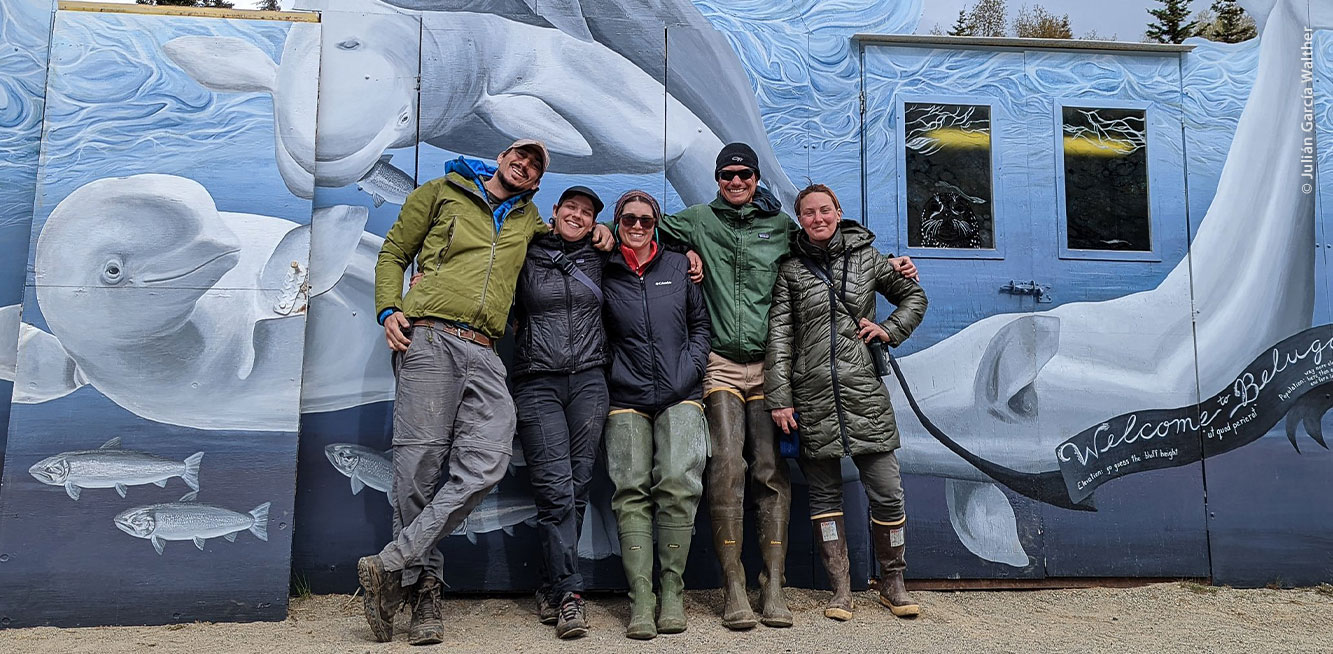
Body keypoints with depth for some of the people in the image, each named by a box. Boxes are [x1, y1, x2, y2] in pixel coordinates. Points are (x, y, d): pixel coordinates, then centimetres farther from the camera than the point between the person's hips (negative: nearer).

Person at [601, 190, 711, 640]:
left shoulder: (679, 266, 11)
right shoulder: (604, 275, 9)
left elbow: (700, 323, 14)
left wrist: (687, 371, 2)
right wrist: (609, 378, 4)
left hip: (679, 397, 0)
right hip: (627, 399, 0)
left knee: (677, 484, -16)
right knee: (632, 491, -10)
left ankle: (672, 591, -5)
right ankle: (640, 599, -8)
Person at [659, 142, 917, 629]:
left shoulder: (780, 225, 16)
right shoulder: (700, 221, 14)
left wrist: (887, 265, 18)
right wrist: (690, 255, 7)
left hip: (769, 364, 1)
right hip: (721, 364, -1)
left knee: (771, 469, -5)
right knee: (727, 465, -11)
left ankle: (773, 585, 0)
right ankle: (732, 585, -4)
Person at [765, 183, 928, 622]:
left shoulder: (866, 257, 10)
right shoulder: (791, 270, 6)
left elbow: (914, 296, 22)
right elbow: (779, 336, 1)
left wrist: (890, 330, 4)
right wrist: (779, 399, -5)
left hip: (864, 392, 1)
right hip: (812, 397, 0)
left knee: (887, 493, -1)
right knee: (824, 494, 6)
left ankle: (892, 584, 19)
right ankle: (841, 590, 18)